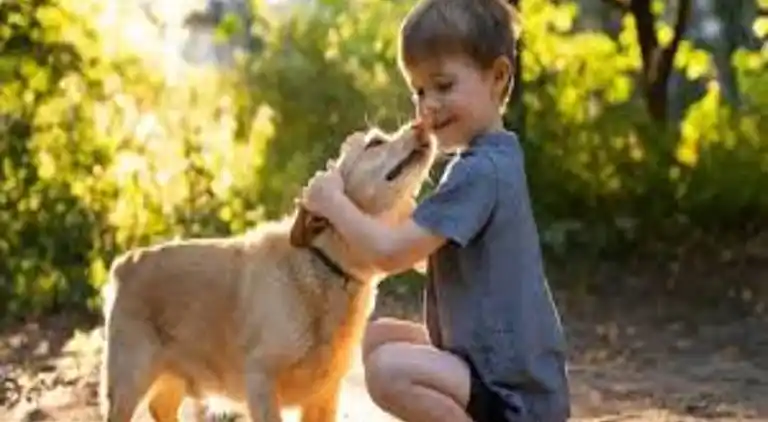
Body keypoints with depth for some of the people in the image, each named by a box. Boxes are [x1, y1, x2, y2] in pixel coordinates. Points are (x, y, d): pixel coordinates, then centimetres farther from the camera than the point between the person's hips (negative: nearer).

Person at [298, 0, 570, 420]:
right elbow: (422, 252, 20)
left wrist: (332, 201, -6)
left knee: (389, 371, -28)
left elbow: (392, 253, -21)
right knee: (380, 337, 17)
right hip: (501, 367, 11)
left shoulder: (480, 171, -19)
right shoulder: (490, 160, 14)